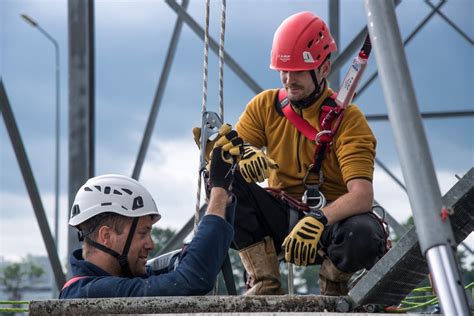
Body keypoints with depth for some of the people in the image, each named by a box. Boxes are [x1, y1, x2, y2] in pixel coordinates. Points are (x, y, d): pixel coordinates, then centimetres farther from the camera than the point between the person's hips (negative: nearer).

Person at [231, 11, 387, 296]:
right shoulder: (265, 106, 0)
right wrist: (242, 157, -33)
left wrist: (318, 220, -43)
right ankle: (265, 286, -14)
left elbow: (362, 196, -25)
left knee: (363, 233, -37)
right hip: (280, 218, 3)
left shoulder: (348, 119, -12)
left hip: (332, 219, -3)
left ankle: (333, 286, -1)